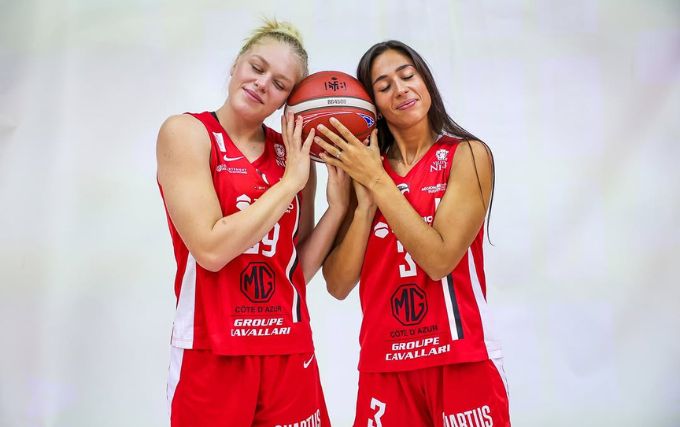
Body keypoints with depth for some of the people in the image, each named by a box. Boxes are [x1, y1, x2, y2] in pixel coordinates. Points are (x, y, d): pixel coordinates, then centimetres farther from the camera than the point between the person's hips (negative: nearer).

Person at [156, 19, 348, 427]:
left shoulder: (295, 154, 6)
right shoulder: (187, 132, -6)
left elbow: (298, 268, 5)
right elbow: (211, 249, -17)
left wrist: (338, 205, -6)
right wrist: (289, 182, -12)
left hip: (290, 351, 4)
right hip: (211, 353, -4)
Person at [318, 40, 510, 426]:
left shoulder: (467, 155, -4)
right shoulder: (360, 170, 4)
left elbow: (439, 259, -16)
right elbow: (338, 286, -1)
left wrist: (377, 181, -13)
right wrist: (365, 200, -12)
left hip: (462, 362, -2)